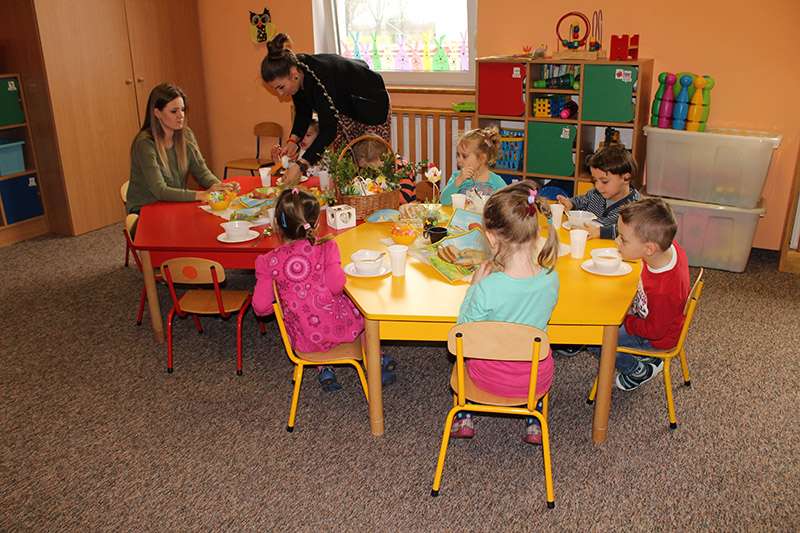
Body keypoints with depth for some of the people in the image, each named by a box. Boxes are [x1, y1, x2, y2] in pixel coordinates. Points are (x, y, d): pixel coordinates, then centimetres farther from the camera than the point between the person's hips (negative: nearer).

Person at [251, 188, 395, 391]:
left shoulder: (268, 262, -8)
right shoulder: (325, 247, -12)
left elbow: (261, 307, -9)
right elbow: (336, 286, -24)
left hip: (304, 341, 2)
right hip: (340, 329, -1)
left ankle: (324, 370, 28)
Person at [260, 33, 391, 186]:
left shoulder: (319, 77, -40)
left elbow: (328, 129, -43)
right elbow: (303, 112, -1)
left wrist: (301, 165, -49)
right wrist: (293, 140, -18)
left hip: (371, 105, -8)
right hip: (345, 110, 8)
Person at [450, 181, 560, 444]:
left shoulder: (487, 289, -32)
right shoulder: (551, 279, -20)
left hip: (491, 378, -2)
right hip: (537, 379, 3)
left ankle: (464, 418, 36)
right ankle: (533, 424, 37)